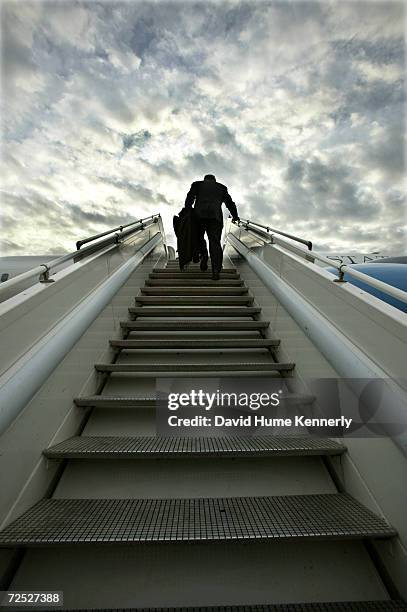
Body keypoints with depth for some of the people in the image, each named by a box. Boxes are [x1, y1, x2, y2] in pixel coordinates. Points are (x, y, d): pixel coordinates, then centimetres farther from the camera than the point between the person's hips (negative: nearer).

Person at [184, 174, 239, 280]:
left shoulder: (197, 184, 21)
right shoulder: (221, 187, 25)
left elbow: (189, 198, 4)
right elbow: (230, 202, 27)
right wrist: (235, 216, 39)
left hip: (199, 215, 0)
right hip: (215, 216, 1)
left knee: (198, 237, 20)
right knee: (215, 242, -2)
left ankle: (203, 254, -5)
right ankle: (215, 271, -12)